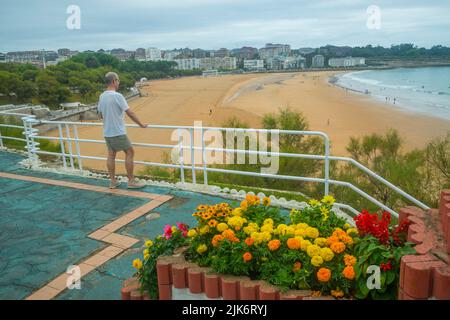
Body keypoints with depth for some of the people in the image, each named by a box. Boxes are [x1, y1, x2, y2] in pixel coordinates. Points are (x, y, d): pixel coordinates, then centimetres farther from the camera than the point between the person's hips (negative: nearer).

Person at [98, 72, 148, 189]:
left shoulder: (102, 96, 7)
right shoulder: (117, 96, -17)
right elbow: (130, 113, -17)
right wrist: (141, 124, -7)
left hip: (107, 132, 8)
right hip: (118, 132, -8)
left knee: (111, 155, 12)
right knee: (130, 152, 1)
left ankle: (113, 182, 18)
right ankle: (131, 181, 4)